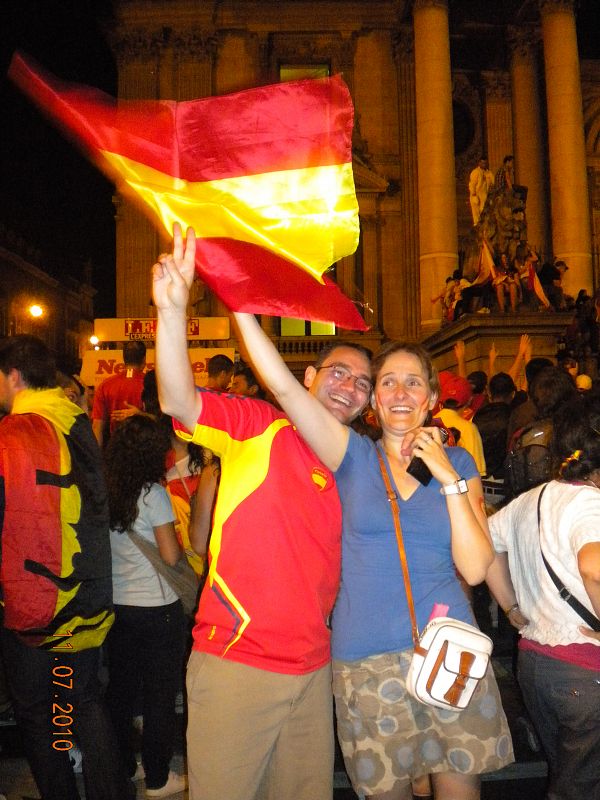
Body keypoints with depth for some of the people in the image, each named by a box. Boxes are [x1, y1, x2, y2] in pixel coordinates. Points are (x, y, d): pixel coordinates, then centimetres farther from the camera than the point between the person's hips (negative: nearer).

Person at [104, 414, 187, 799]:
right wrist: (180, 546, 5)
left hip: (116, 605, 6)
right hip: (157, 608, -5)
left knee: (121, 688, 17)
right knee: (161, 694, 8)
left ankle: (122, 766, 32)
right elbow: (171, 556, -14)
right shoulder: (152, 493, -15)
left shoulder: (104, 491, 0)